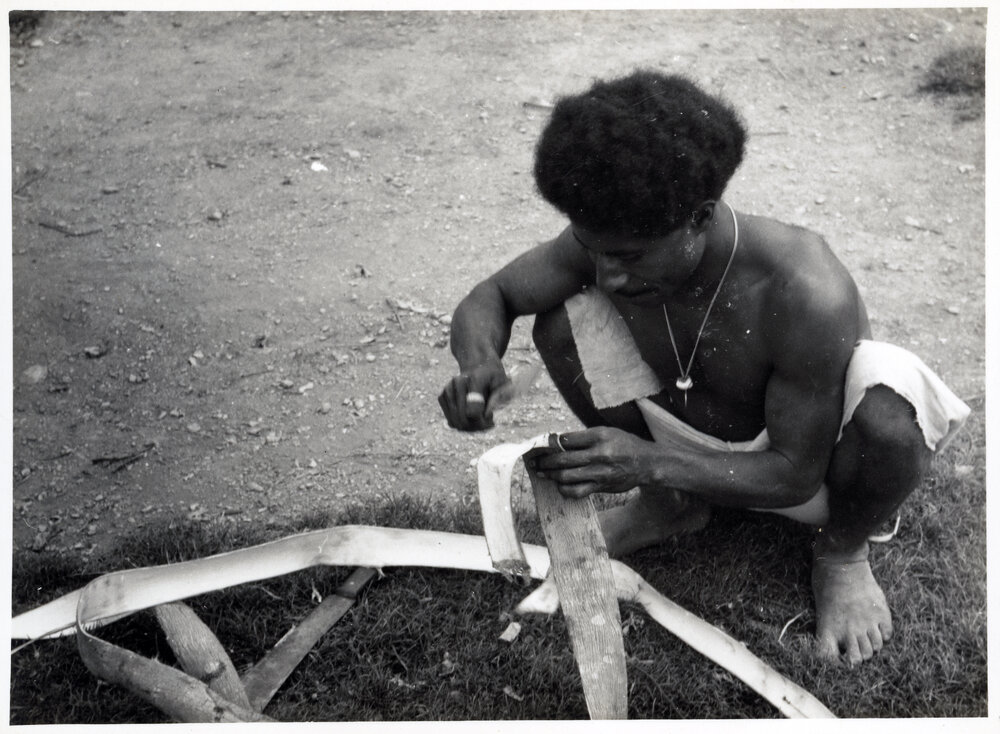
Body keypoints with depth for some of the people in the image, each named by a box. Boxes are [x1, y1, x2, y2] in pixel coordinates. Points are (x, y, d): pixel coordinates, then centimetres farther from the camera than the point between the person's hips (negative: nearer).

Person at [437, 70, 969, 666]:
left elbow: (795, 475, -28)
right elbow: (489, 298, -10)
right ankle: (669, 506, 9)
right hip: (694, 456, 4)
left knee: (886, 413, -39)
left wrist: (651, 462, -42)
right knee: (561, 323, -16)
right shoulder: (611, 240, -24)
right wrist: (480, 363, -35)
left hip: (810, 467, -4)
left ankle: (843, 554, -1)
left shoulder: (807, 295, -38)